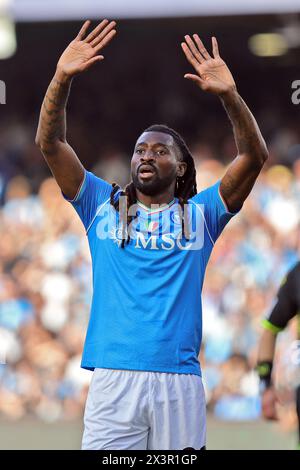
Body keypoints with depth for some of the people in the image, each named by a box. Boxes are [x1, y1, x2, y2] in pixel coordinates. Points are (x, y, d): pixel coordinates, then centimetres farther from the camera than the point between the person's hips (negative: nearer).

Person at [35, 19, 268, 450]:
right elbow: (51, 144, 5)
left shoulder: (200, 214, 12)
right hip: (113, 378, 0)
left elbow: (255, 156, 1)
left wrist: (229, 95, -13)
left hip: (179, 380, 0)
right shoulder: (103, 205, 14)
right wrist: (62, 79, -9)